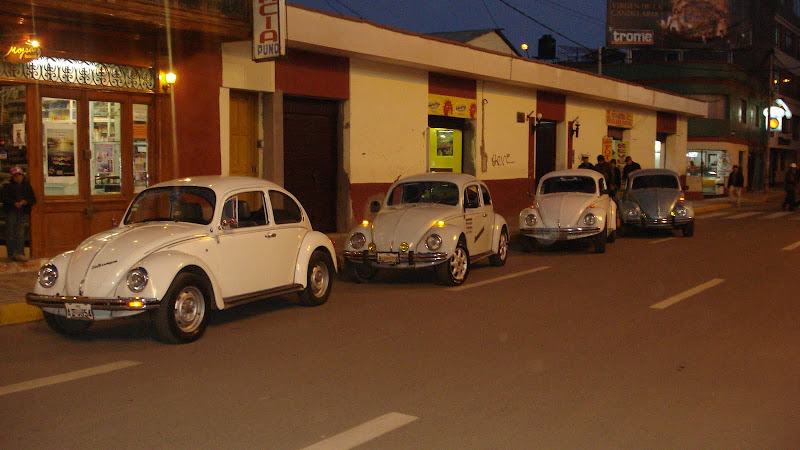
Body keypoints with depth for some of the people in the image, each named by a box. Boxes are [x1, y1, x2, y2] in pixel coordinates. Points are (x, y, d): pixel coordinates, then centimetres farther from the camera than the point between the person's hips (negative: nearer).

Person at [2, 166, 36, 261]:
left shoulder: (27, 186, 10)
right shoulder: (8, 186, 3)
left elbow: (33, 199, 7)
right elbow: (5, 198, -7)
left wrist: (25, 202, -13)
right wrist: (14, 203, -22)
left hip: (22, 212, 2)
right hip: (11, 212, -2)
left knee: (20, 233, -1)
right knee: (11, 233, -1)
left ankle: (20, 253, -1)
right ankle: (12, 254, 2)